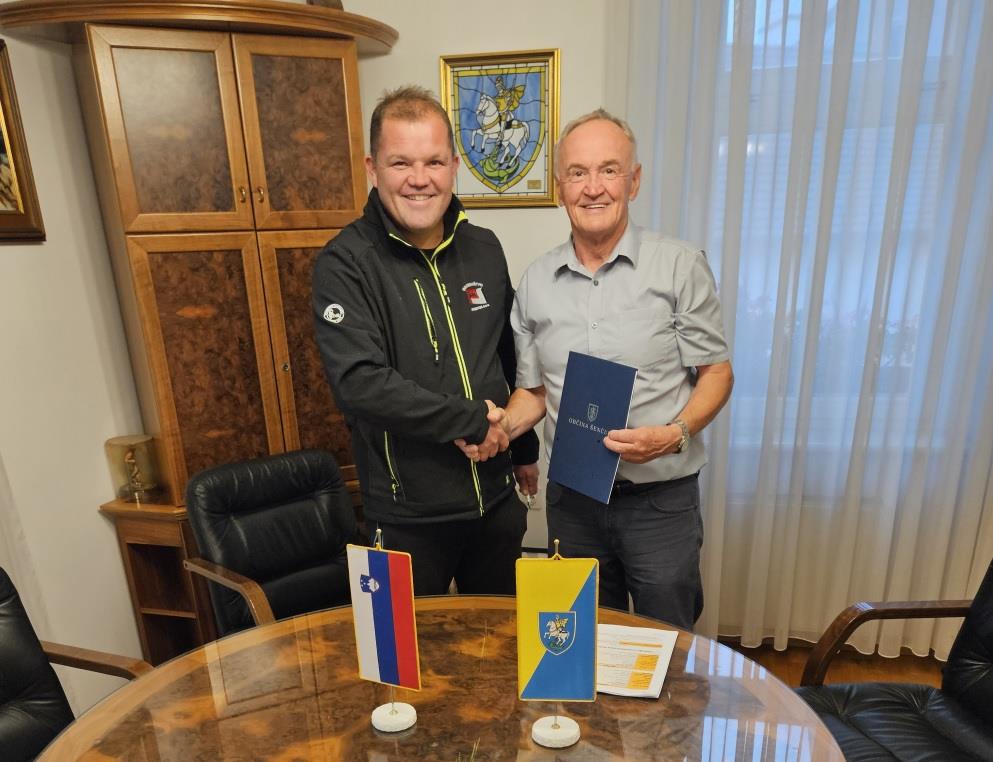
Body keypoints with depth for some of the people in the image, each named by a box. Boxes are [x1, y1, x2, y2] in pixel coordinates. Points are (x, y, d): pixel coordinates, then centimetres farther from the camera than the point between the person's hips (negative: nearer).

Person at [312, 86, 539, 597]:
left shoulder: (484, 249, 3)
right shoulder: (345, 263, -14)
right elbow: (360, 382, -25)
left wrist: (525, 448, 17)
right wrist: (474, 421, -20)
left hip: (497, 499, 5)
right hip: (408, 515, -4)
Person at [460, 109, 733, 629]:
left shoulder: (680, 266, -8)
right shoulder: (536, 281, 2)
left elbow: (716, 373, -4)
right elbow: (534, 391, 8)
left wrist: (674, 434, -21)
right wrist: (503, 424, -12)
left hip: (659, 497, -3)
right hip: (572, 498, 3)